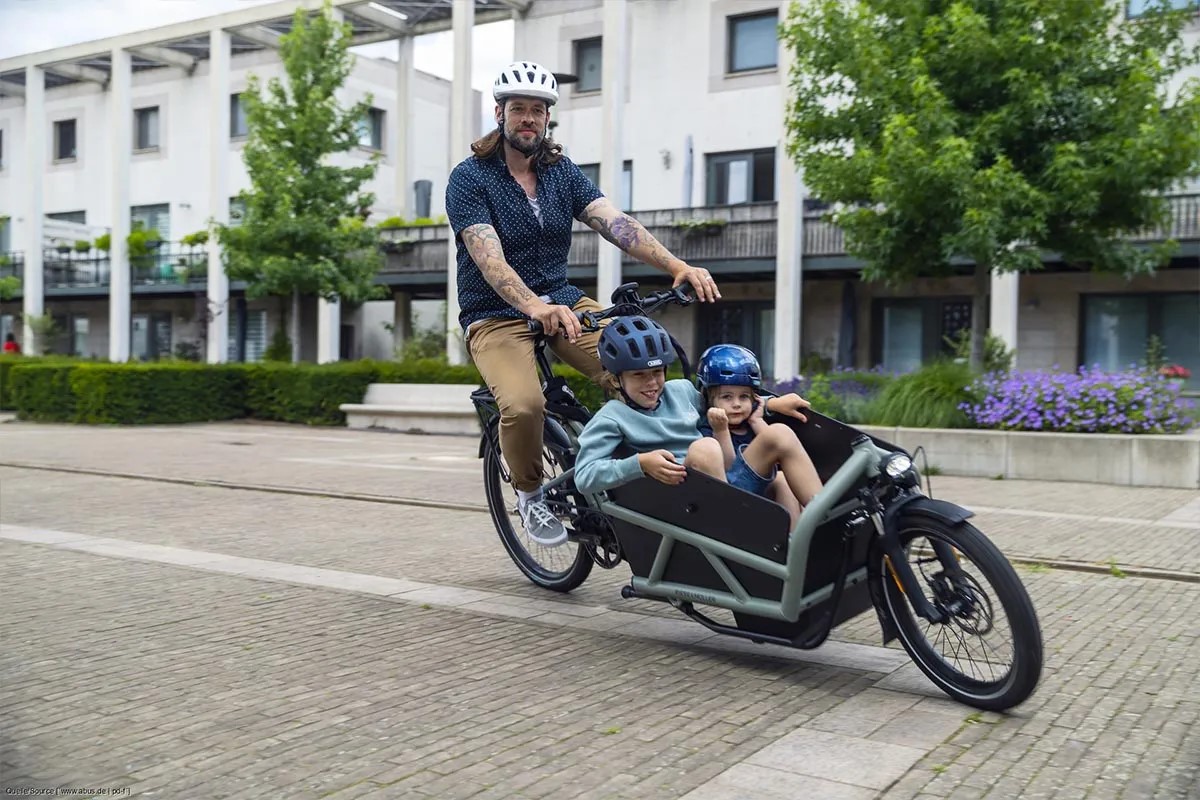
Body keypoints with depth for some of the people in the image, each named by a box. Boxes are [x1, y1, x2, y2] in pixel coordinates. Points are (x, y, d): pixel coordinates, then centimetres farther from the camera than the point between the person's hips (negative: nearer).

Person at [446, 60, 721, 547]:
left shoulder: (562, 172, 7)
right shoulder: (469, 178, -7)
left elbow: (614, 222, -8)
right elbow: (488, 257, -22)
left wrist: (676, 265, -26)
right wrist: (534, 306, -42)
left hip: (562, 302, 4)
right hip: (496, 315, -4)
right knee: (524, 406, -32)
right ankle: (528, 494, -1)